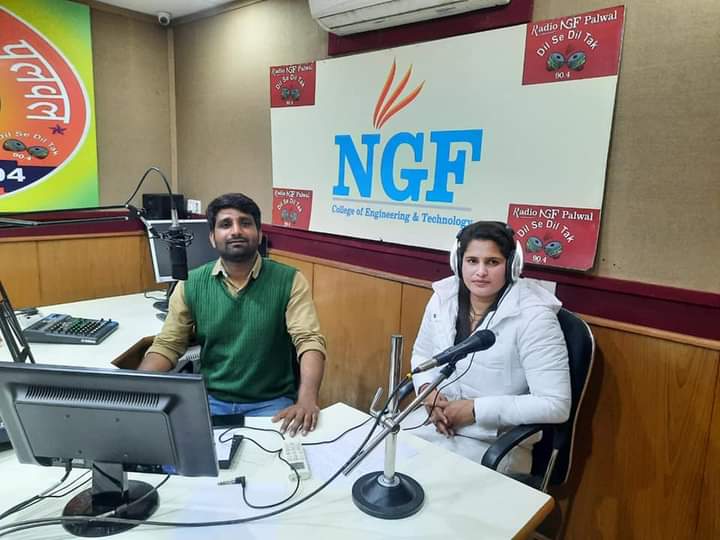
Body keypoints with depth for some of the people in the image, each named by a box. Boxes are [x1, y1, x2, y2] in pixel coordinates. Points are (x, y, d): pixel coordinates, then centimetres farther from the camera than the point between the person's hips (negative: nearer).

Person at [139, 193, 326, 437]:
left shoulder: (289, 281, -8)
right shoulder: (191, 284, 1)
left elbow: (310, 341, -16)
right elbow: (167, 345, 3)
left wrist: (306, 401, -34)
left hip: (271, 402, -2)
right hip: (210, 400, 3)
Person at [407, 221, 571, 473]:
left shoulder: (533, 316, -18)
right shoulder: (443, 297, -3)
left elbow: (555, 405, -20)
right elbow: (421, 355, 12)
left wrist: (476, 409, -21)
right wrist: (427, 391, -9)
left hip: (494, 444, -5)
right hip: (433, 419, 5)